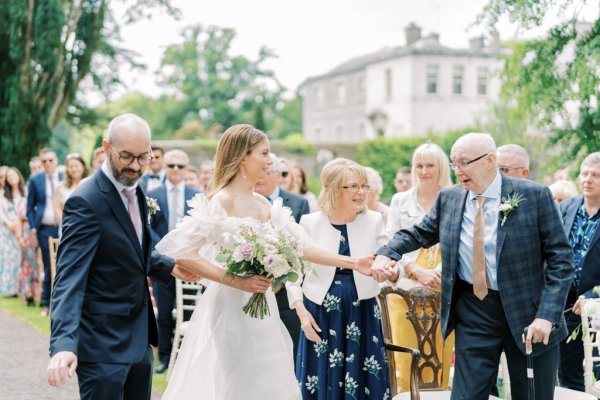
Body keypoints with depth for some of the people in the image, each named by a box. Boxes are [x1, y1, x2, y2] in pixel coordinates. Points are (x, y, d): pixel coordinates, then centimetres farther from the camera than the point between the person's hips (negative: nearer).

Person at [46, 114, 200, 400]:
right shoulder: (85, 202, -19)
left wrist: (169, 267, 10)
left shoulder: (134, 190, 7)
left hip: (139, 336, 9)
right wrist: (63, 343, -38)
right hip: (102, 343, -8)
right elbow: (70, 276, -27)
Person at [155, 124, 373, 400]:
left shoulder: (262, 204, 10)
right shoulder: (222, 202, -13)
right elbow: (180, 252, -18)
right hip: (233, 306, -8)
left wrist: (353, 263, 8)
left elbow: (299, 246, 11)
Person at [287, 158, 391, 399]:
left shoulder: (374, 220, -1)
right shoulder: (310, 222, -5)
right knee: (321, 381, 7)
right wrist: (301, 310, -6)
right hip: (320, 312, -1)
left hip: (362, 312, 1)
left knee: (362, 380, 6)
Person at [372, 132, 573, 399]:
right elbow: (421, 233, 18)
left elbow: (560, 259, -9)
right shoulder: (449, 199, 3)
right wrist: (387, 253, -3)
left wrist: (547, 315, -17)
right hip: (473, 312, 3)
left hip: (527, 311, -2)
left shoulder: (535, 196, -9)